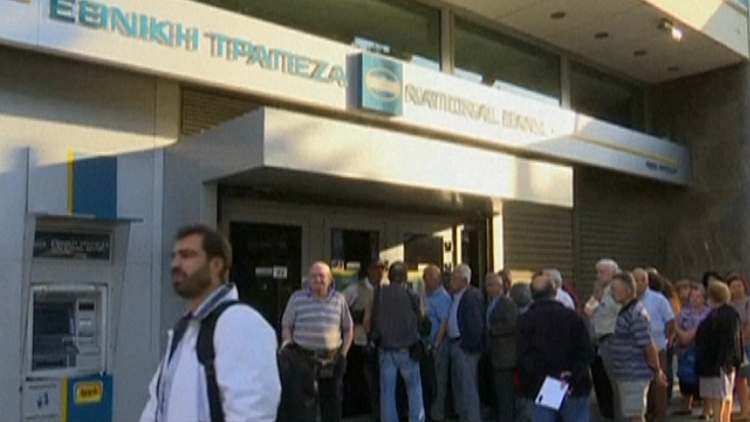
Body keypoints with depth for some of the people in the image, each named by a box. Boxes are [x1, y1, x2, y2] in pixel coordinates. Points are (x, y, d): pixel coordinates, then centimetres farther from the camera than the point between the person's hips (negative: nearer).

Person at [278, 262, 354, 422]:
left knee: (332, 402, 11)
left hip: (332, 360, 2)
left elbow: (348, 329, 13)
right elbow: (286, 326, 4)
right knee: (302, 405, -3)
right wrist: (289, 350, -9)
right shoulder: (297, 298, 2)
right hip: (302, 359, -2)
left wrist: (343, 353, 4)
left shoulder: (339, 299, 6)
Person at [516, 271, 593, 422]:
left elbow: (523, 358, -11)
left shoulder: (524, 321, -4)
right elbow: (587, 353, -6)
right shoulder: (572, 316, -1)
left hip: (538, 390, -1)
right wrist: (573, 377, -12)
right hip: (575, 390, 1)